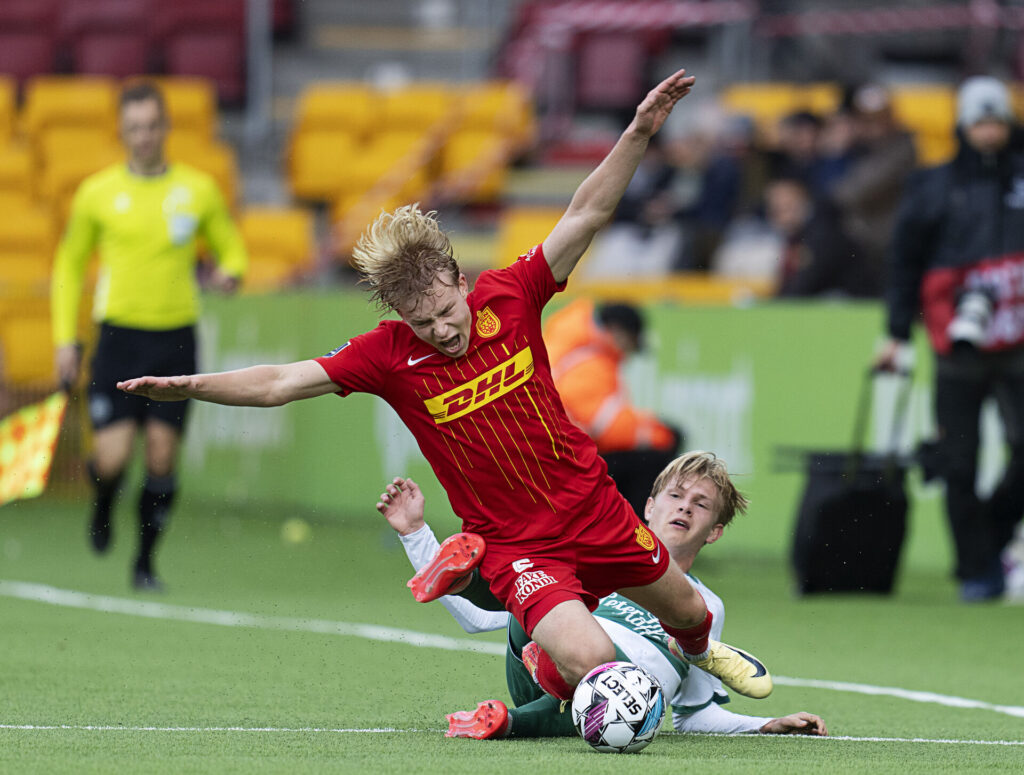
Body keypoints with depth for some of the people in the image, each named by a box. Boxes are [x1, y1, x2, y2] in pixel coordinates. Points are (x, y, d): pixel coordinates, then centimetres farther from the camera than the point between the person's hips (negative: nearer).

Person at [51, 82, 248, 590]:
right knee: (112, 457, -12)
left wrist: (230, 273, -11)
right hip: (119, 337, -1)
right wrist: (66, 339, 6)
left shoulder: (198, 190, 4)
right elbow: (69, 265, 12)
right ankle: (103, 508, 24)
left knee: (163, 456, -2)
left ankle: (146, 561, 14)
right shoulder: (97, 193, 2)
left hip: (176, 338, 1)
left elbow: (231, 249, 14)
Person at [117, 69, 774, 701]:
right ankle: (546, 684, 13)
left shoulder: (508, 298, -11)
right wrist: (190, 386, -27)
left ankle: (696, 649, 60)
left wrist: (638, 135, -19)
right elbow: (281, 383, -16)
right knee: (588, 658, -25)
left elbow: (586, 215, -10)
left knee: (687, 609, 21)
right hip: (514, 543, -3)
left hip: (593, 506, 3)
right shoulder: (389, 354, -15)